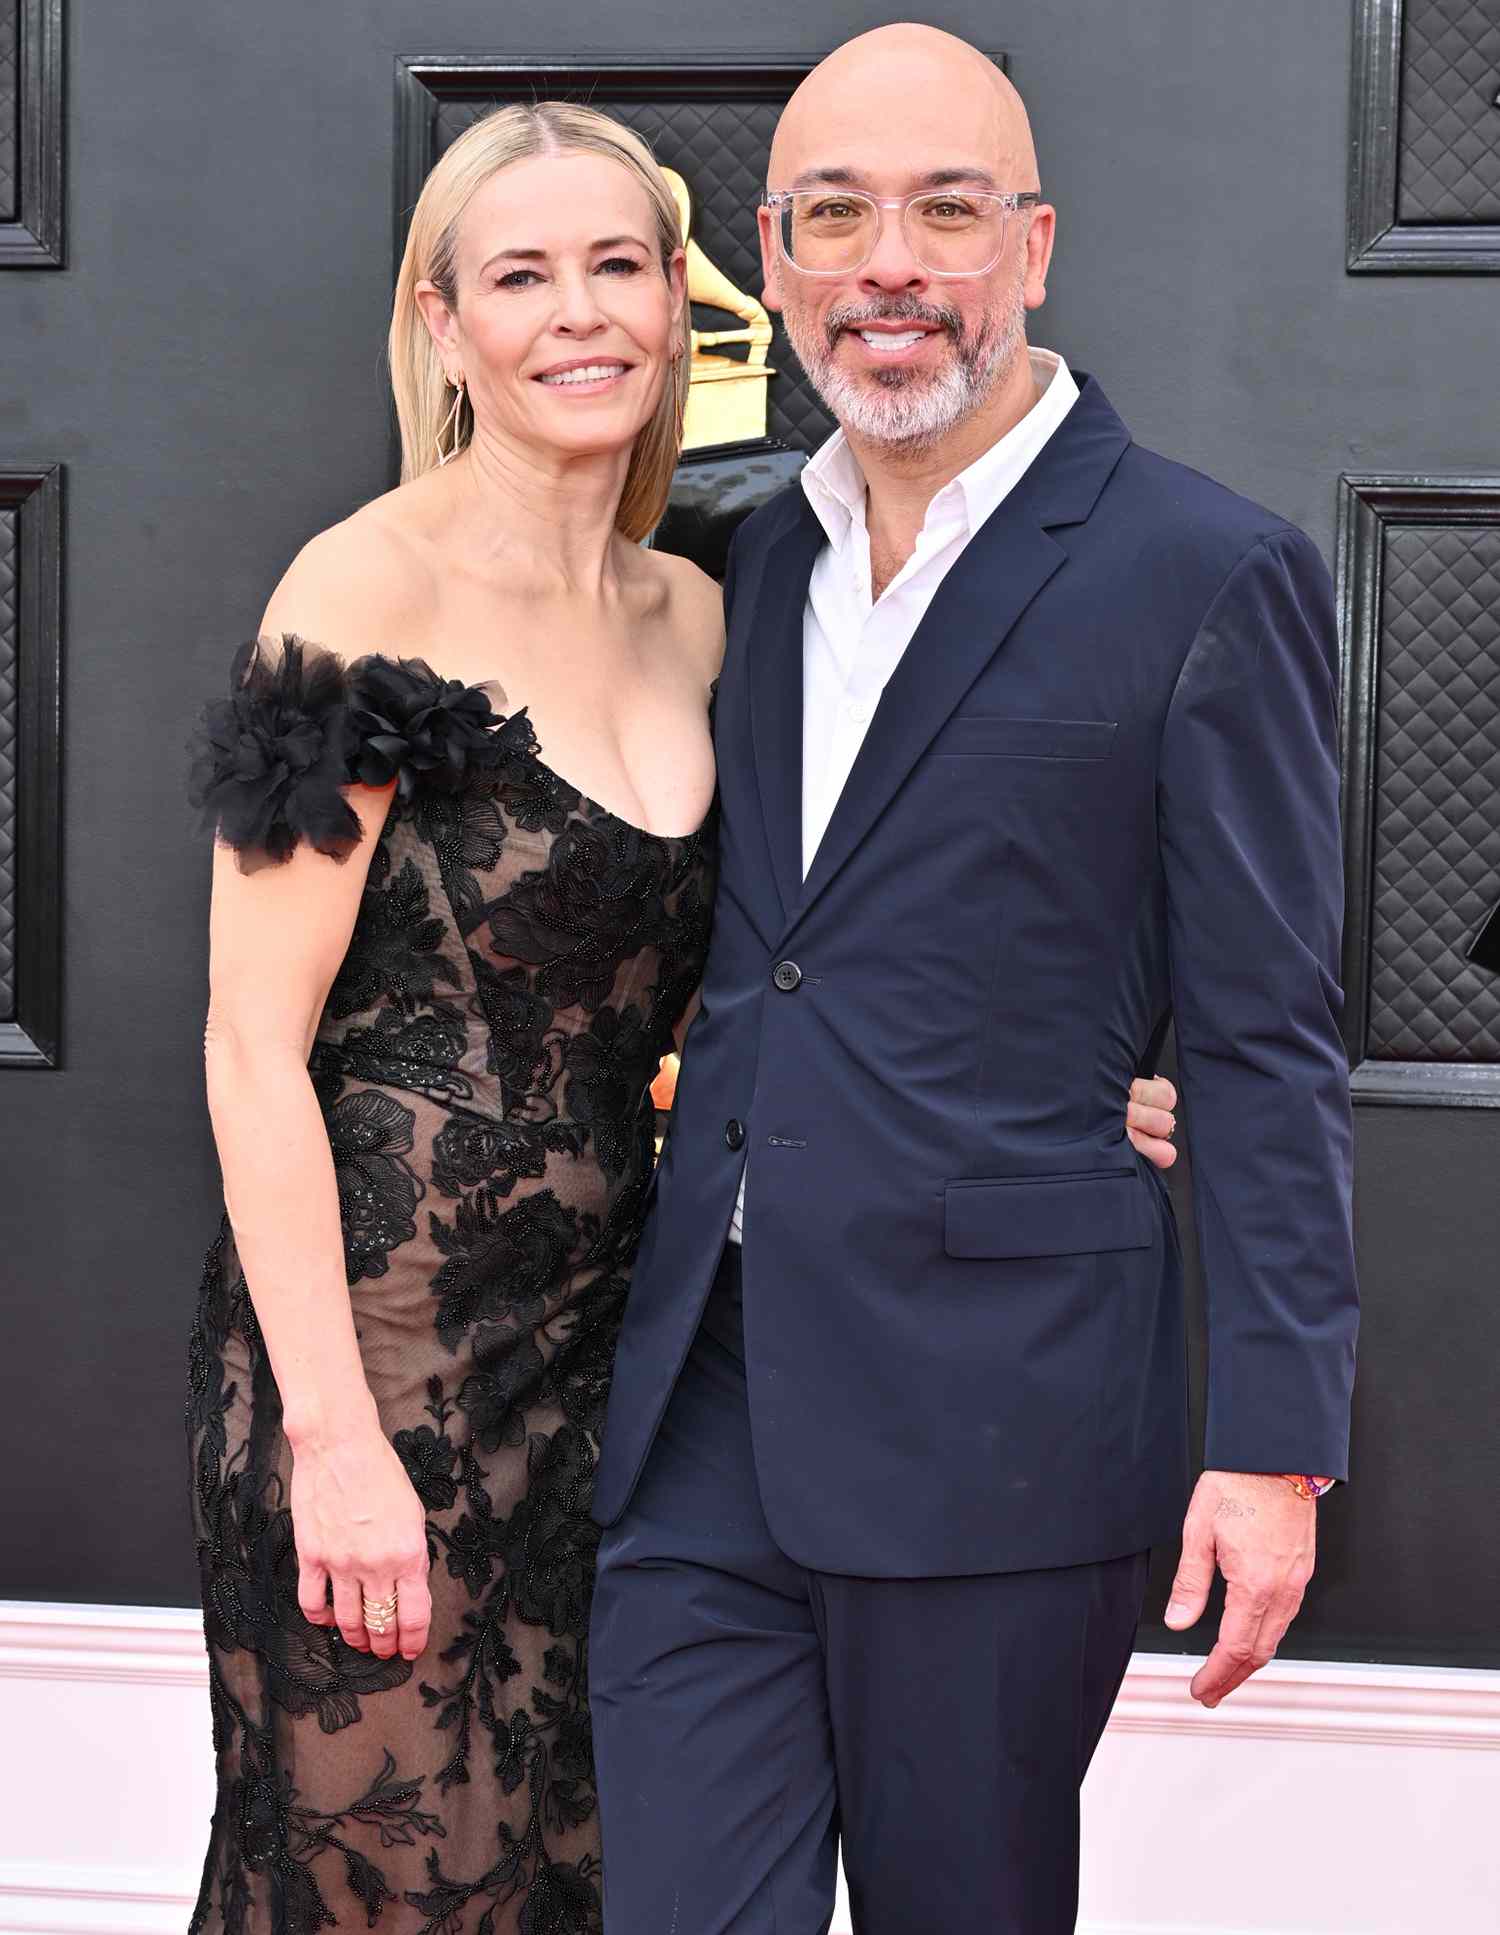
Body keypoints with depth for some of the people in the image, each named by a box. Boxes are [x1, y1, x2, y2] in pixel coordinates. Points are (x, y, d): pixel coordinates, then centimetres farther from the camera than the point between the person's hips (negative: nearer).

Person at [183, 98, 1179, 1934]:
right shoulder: (374, 587, -11)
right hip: (376, 1325, -6)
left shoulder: (691, 617, 9)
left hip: (598, 1338, 6)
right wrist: (334, 1431, -18)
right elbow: (256, 1041, -13)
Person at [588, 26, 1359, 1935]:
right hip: (706, 1406, 5)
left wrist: (1274, 1444, -11)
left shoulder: (1211, 578, -6)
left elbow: (1263, 1044, -7)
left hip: (998, 1417, -5)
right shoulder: (758, 558, 13)